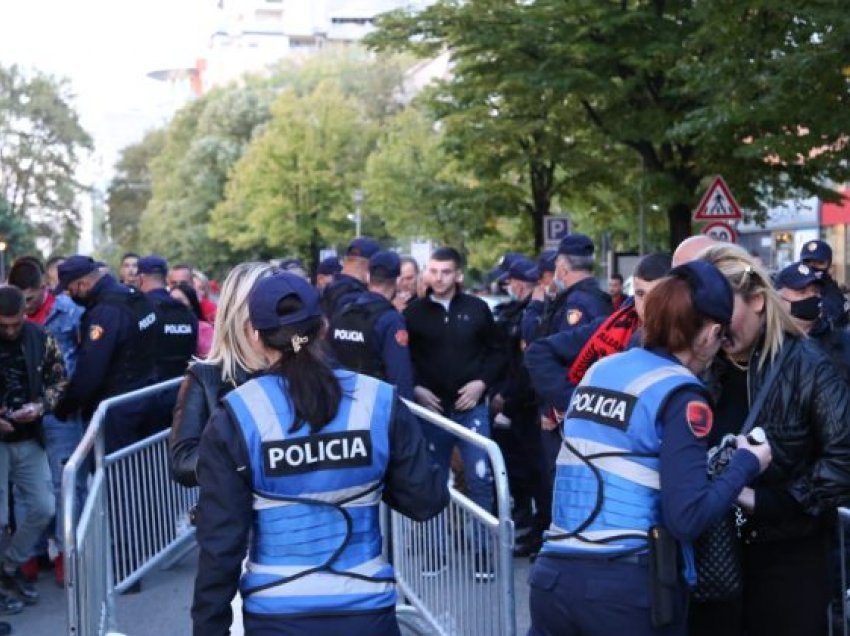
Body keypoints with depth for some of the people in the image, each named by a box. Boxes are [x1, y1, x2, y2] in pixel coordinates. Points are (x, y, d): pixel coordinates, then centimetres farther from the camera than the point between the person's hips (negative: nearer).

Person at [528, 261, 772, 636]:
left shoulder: (599, 370, 10)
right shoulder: (679, 394, -8)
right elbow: (687, 518, -15)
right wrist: (746, 464, 0)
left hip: (553, 576, 5)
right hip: (629, 587, -5)